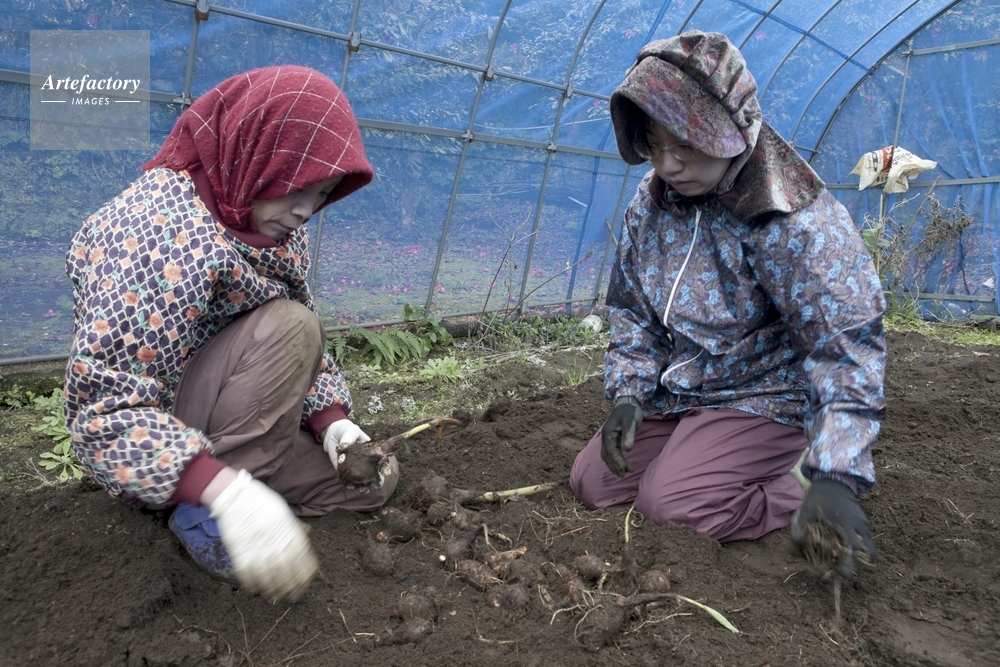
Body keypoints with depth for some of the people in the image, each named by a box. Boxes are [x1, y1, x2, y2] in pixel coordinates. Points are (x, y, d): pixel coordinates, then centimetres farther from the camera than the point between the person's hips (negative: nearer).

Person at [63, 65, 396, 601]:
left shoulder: (274, 221, -3)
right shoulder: (164, 231, -30)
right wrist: (227, 491, -45)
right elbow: (103, 411, -32)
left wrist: (331, 420, -15)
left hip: (217, 422, 8)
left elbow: (304, 349, 3)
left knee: (375, 478, 5)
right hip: (146, 445, -7)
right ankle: (205, 517, -18)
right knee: (288, 327, -29)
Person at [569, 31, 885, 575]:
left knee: (668, 506, -22)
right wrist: (628, 389, -6)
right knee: (592, 483, 1)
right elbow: (631, 306, 6)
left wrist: (837, 473, -33)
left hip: (762, 399, -6)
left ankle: (796, 478, 0)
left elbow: (846, 343, -25)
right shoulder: (650, 201, -3)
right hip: (675, 392, 7)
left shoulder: (797, 221, -23)